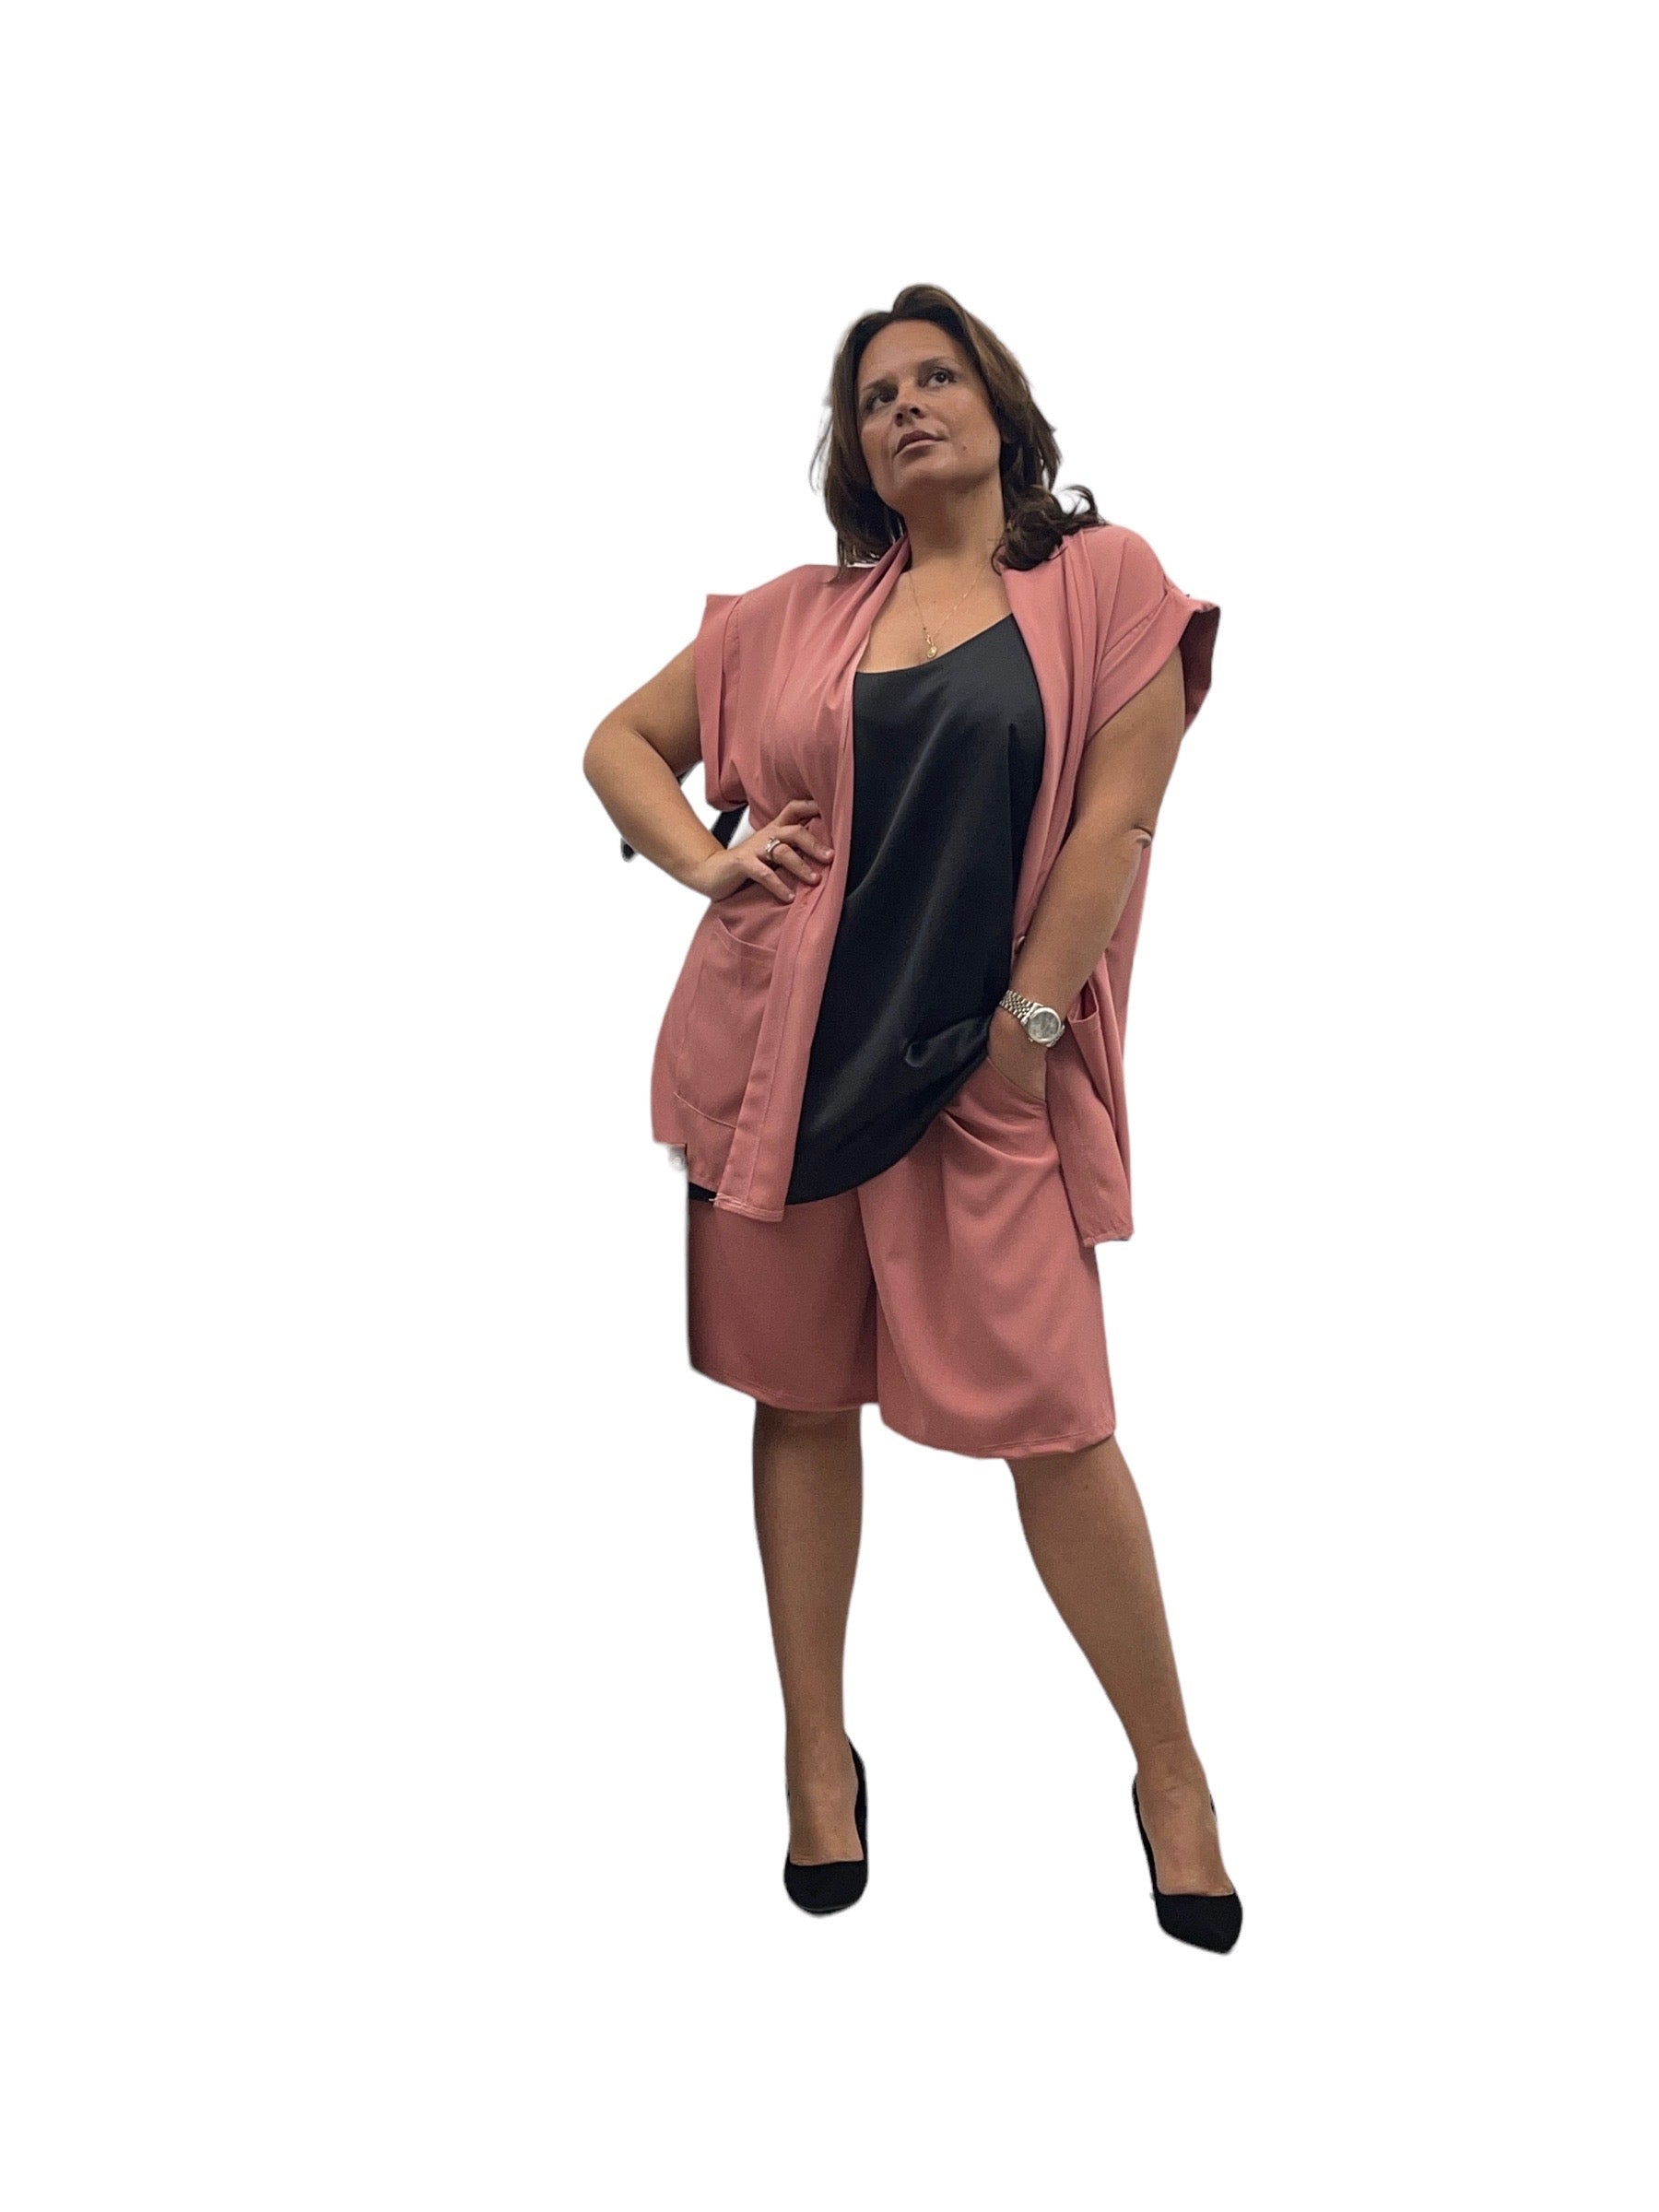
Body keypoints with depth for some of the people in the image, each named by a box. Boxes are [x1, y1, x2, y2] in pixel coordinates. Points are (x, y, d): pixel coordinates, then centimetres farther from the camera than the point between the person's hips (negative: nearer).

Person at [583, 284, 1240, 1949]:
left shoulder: (1104, 582, 4)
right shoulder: (797, 614, 11)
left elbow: (1115, 823, -4)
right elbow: (622, 740, 19)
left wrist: (1026, 1027, -8)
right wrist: (706, 862, 1)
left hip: (985, 1062, -3)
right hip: (780, 1048, 3)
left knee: (1052, 1412, -4)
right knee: (802, 1398, 9)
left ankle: (1170, 1770, 16)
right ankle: (818, 1758, 25)